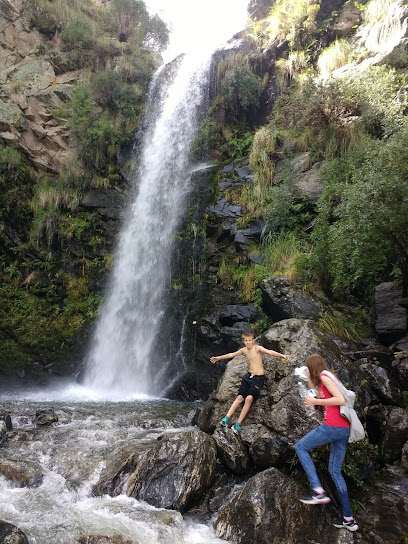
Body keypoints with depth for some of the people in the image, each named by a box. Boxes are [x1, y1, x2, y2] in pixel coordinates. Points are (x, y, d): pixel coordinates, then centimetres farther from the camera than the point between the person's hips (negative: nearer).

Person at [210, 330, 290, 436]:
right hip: (249, 376, 5)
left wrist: (282, 355, -42)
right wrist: (218, 358, 33)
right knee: (240, 397, -9)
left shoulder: (258, 348, -9)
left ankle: (238, 424, -17)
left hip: (259, 378, -5)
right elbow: (232, 355, 23)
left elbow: (270, 352, -24)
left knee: (249, 398, -20)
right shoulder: (244, 350, 9)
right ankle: (227, 418, -12)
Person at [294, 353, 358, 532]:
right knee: (335, 470, 15)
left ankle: (318, 491, -4)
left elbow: (340, 399, -17)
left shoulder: (324, 376, -7)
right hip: (344, 429, 9)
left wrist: (316, 401, -11)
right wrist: (311, 383, 23)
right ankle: (349, 519, 18)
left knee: (300, 447, 6)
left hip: (333, 426, -9)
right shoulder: (328, 378, 20)